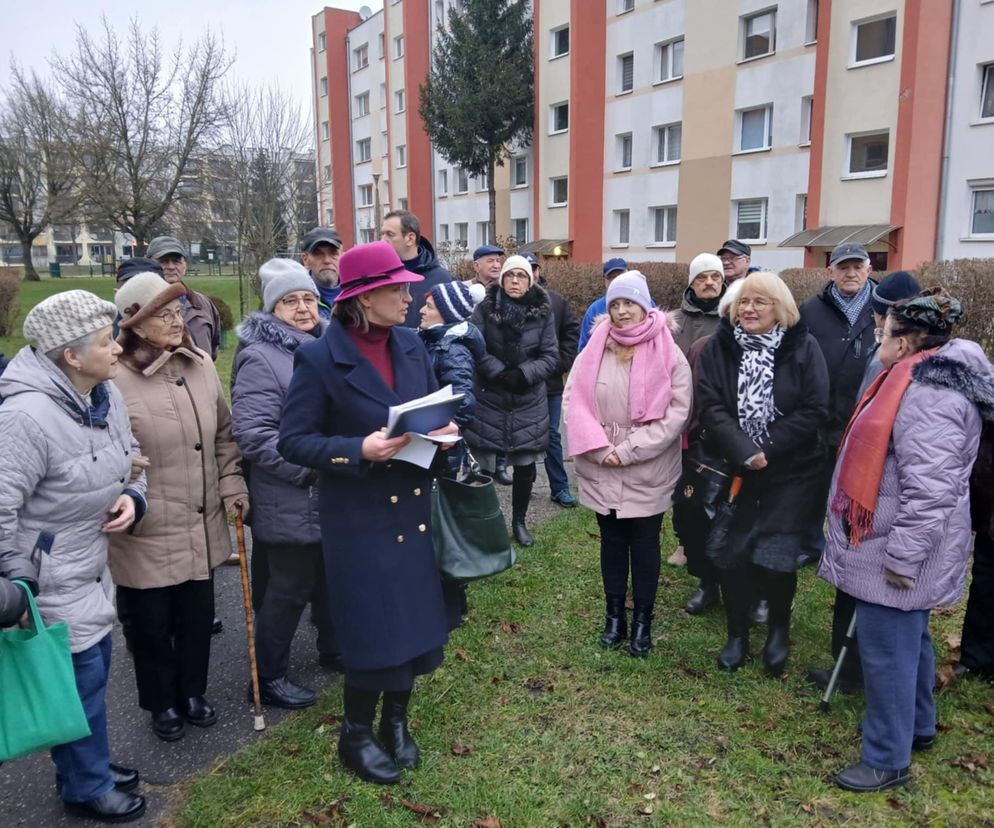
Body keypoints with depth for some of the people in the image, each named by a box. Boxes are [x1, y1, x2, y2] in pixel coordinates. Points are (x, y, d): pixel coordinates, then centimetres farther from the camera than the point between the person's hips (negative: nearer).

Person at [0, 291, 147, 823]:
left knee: (93, 668, 21)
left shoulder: (106, 395, -3)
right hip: (48, 578, -8)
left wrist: (131, 497, -7)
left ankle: (84, 764, 44)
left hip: (89, 565, 8)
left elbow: (131, 460, 13)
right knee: (79, 679, 6)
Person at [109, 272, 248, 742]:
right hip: (145, 533, -5)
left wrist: (231, 485, 5)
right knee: (151, 625, 15)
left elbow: (223, 434, 11)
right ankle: (162, 704, 39)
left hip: (200, 527, 5)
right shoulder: (116, 380, -18)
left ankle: (192, 693, 43)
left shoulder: (199, 365, 2)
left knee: (198, 616, 19)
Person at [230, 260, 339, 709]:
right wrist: (310, 467, -24)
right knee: (289, 588, 4)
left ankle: (333, 647, 42)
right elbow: (252, 434, -22)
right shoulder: (260, 358, -15)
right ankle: (269, 677, 23)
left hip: (334, 495, 8)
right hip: (292, 502, -8)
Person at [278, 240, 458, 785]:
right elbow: (293, 440, -13)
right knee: (375, 631, 2)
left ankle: (396, 722, 38)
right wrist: (359, 450, -26)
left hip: (413, 508, 6)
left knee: (417, 622, 14)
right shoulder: (319, 358, -14)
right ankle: (355, 736, 29)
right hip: (359, 517, -6)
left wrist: (444, 429, -8)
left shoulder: (411, 344, 3)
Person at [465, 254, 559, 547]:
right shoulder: (485, 309, -4)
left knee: (525, 466, 9)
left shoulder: (543, 312, -1)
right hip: (489, 399, -1)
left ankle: (519, 522, 27)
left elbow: (550, 355, -2)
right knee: (484, 466, 1)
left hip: (528, 402, 2)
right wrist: (500, 373, -21)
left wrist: (523, 374, -17)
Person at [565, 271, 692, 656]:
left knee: (645, 545, 10)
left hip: (648, 472, -2)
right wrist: (599, 448, -14)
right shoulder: (594, 350, 2)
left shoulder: (669, 354, -6)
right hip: (602, 471, 2)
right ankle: (614, 616, 29)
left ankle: (643, 620, 25)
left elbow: (677, 412, -11)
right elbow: (575, 400, -2)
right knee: (612, 542, 14)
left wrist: (629, 451, -15)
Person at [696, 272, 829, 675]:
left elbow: (814, 411, -9)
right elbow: (710, 408, -8)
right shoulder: (719, 347, -1)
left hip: (789, 472, -2)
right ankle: (737, 634, 26)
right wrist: (744, 452, -20)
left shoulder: (803, 347, -4)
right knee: (730, 555, 4)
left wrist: (767, 451, -16)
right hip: (730, 468, 2)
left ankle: (779, 631, 24)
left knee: (774, 558, -4)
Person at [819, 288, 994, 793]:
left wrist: (903, 556, -24)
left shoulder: (928, 395, -24)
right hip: (897, 544, 11)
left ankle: (887, 761, 15)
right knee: (908, 638, 24)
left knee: (887, 649, 0)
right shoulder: (924, 379, 12)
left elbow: (929, 487, -28)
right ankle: (917, 726, 42)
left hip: (898, 550, -11)